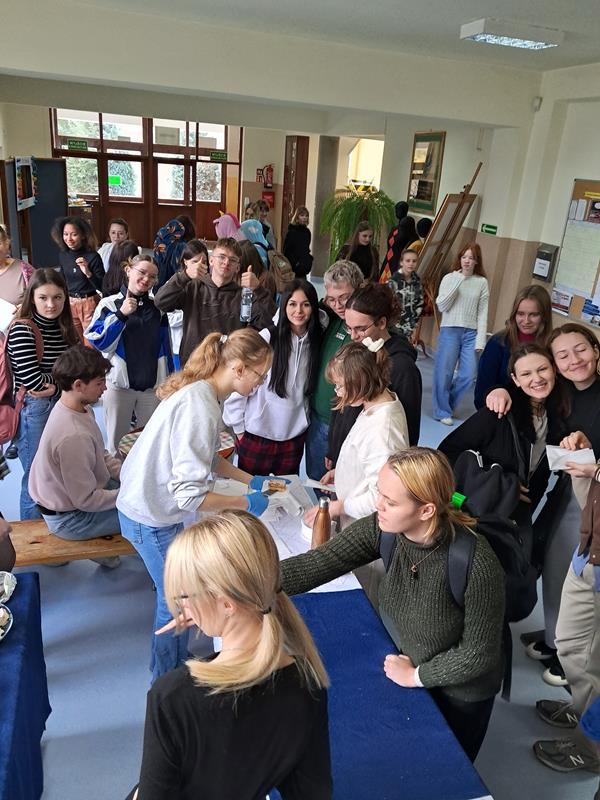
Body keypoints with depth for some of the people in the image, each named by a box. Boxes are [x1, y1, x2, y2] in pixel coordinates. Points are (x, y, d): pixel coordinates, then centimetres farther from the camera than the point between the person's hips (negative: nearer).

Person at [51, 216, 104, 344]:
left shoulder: (93, 257, -14)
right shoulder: (62, 254, 1)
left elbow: (102, 287, -14)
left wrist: (88, 273, -28)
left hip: (89, 304, -5)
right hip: (70, 303, 5)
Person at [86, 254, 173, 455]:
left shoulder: (158, 307, 7)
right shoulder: (110, 304, -1)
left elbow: (166, 347, 10)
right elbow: (97, 341, -11)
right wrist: (121, 314, -19)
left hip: (152, 385, 2)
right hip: (119, 384, -2)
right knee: (117, 442, 8)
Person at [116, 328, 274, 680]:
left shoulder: (200, 391, -1)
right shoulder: (200, 408, -31)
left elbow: (206, 457, 13)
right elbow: (190, 495, -32)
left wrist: (252, 479, 8)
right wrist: (247, 503, -19)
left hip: (147, 503, 9)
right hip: (151, 518, -9)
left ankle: (176, 664, 43)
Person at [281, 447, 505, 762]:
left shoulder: (476, 565, -37)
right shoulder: (384, 529, -25)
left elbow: (479, 652, -24)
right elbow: (315, 565, -29)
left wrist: (416, 675, -13)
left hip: (459, 693, -4)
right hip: (408, 669, 4)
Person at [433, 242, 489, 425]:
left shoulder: (482, 282, 5)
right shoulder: (449, 278, 1)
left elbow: (482, 313, 4)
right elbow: (441, 306, -8)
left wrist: (480, 340, -3)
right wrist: (457, 281, -13)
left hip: (471, 333, 2)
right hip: (450, 330, -2)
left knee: (468, 375, 2)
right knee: (444, 373, 0)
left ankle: (447, 403, 25)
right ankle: (442, 411, 17)